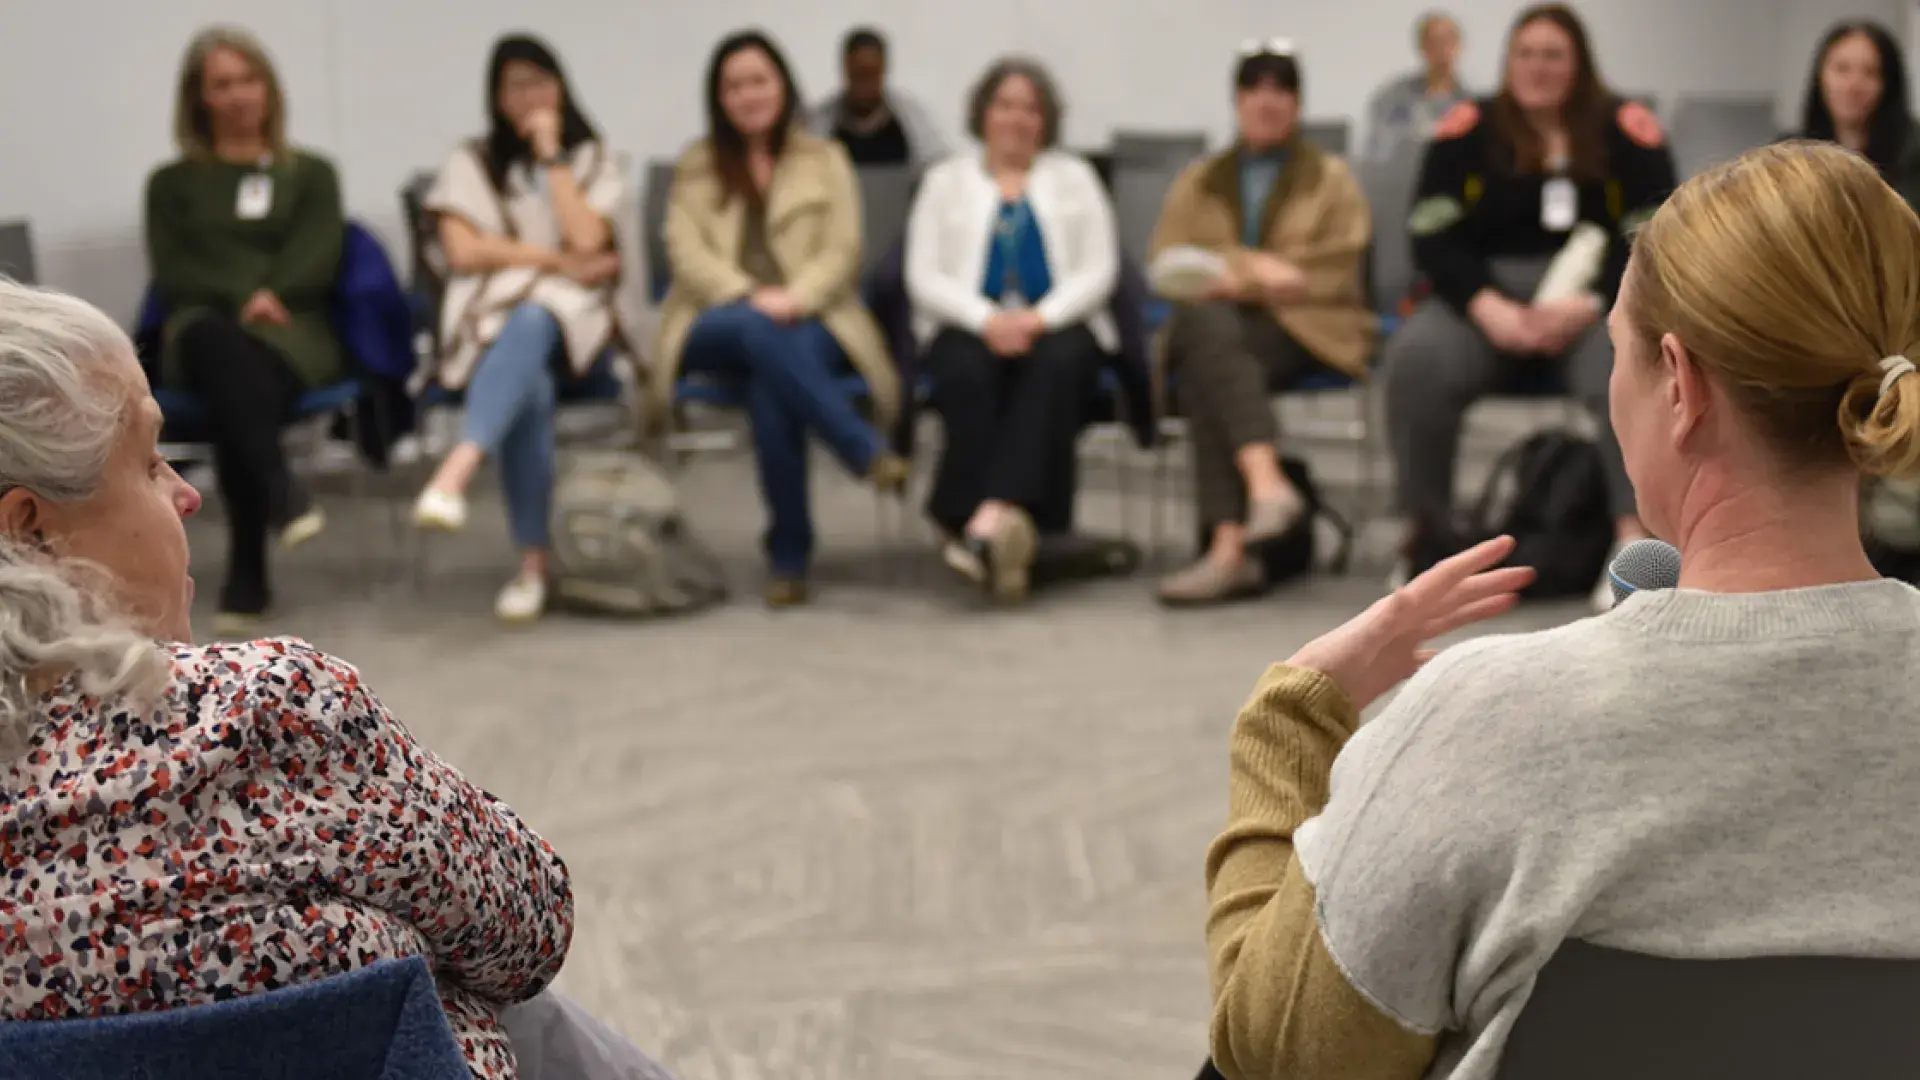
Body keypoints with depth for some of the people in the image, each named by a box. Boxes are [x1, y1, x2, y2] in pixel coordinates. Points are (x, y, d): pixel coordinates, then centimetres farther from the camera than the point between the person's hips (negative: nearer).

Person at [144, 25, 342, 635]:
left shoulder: (311, 174, 22)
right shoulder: (172, 183, 22)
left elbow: (317, 262, 6)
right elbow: (171, 275, 6)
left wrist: (267, 299, -15)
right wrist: (241, 295, -14)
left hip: (293, 334, 0)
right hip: (202, 332, 0)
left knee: (239, 379, -37)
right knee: (215, 339, -40)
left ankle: (247, 575, -43)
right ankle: (281, 494, -55)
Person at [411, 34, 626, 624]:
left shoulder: (593, 160, 15)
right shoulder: (471, 164, 15)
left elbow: (587, 240, -4)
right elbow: (463, 252, 0)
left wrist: (551, 155, -3)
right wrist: (556, 260, -4)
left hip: (571, 319, 0)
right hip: (491, 320, 1)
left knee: (529, 323, -39)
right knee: (530, 389, -36)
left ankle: (456, 473, -59)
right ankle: (533, 562, -37)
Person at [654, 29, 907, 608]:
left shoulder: (825, 159, 18)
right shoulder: (695, 165, 18)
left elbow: (842, 251, 5)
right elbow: (686, 251, 3)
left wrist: (794, 299, -16)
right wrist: (751, 298, -16)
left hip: (808, 322, 0)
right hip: (720, 325, 0)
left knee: (770, 387, -37)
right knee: (758, 329, -39)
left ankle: (789, 554, -33)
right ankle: (870, 453, -45)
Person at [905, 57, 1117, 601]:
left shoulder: (1074, 178, 19)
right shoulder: (946, 181, 17)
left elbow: (1098, 271, 6)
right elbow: (924, 277, 4)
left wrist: (1039, 319, -13)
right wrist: (987, 320, -15)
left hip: (1057, 326, 0)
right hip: (970, 329, 0)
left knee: (1056, 363, -36)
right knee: (967, 372, -36)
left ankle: (988, 521, -51)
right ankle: (1009, 532, -44)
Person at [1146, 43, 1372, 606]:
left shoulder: (1331, 179, 17)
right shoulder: (1198, 182, 25)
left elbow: (1333, 275, 1)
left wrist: (1237, 277, -9)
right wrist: (1255, 264, -8)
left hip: (1304, 327, -3)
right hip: (1216, 325, 3)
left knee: (1203, 376, -35)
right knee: (1206, 327, -37)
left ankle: (1230, 546, -49)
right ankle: (1267, 483, -53)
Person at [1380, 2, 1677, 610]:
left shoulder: (1625, 131, 3)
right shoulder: (1469, 131, 6)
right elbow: (1433, 239, 1)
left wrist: (1590, 305, -18)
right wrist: (1487, 308, -16)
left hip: (1594, 300, -1)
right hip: (1489, 294, 1)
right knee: (1415, 360, -29)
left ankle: (1637, 541, -34)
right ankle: (1424, 533, -16)